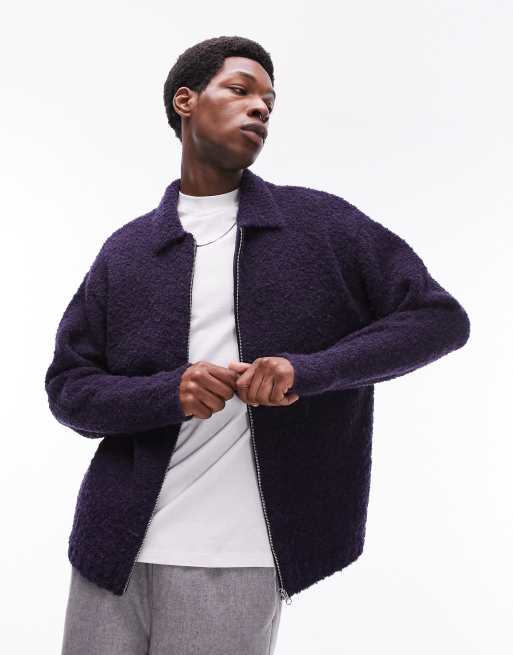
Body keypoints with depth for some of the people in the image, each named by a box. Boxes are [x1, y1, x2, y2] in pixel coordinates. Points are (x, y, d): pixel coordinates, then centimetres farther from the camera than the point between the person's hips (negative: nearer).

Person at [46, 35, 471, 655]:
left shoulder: (323, 225, 2)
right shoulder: (126, 250, 7)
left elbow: (442, 317, -1)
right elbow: (66, 388, 6)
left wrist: (309, 369, -16)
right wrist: (169, 392, -15)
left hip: (234, 559, -2)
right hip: (113, 550, 2)